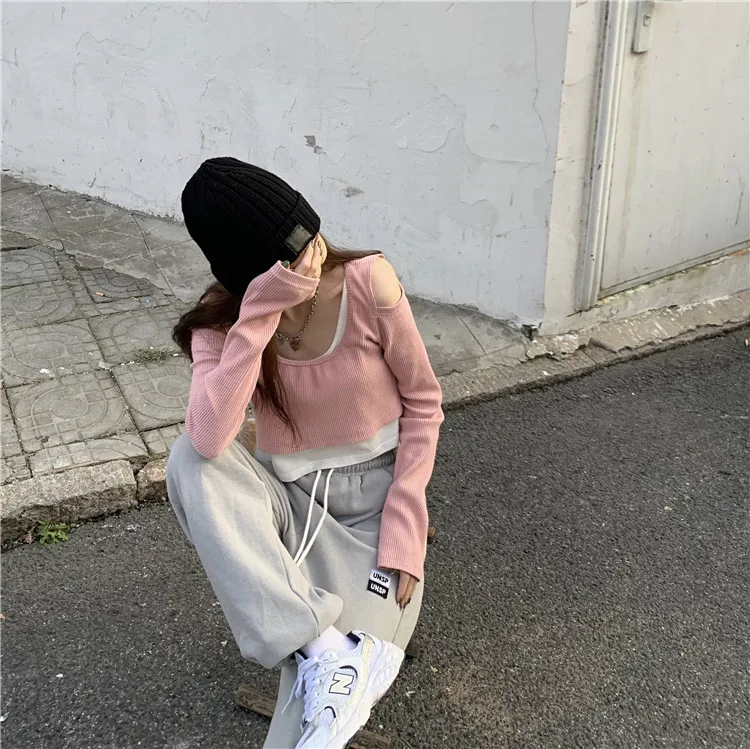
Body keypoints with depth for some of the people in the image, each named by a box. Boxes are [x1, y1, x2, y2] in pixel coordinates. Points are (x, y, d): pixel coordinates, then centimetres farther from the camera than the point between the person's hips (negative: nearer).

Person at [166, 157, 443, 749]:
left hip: (376, 499, -2)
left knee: (335, 695, -23)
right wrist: (259, 315, -34)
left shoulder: (368, 283, -17)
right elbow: (209, 441, -30)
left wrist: (401, 529, -15)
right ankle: (325, 650, -32)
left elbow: (423, 403, -7)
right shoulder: (220, 323, -12)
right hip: (290, 501, 3)